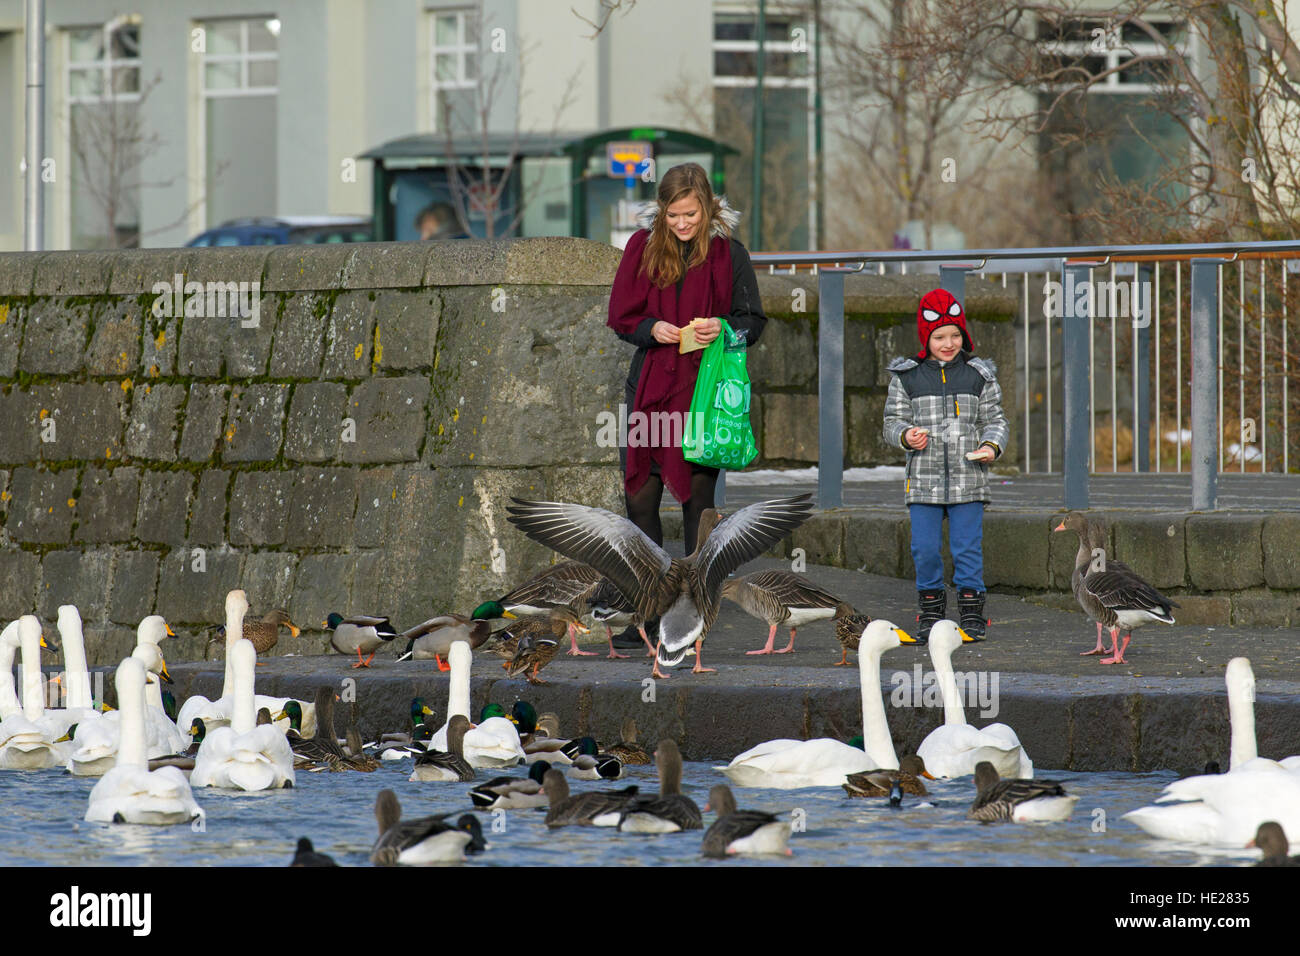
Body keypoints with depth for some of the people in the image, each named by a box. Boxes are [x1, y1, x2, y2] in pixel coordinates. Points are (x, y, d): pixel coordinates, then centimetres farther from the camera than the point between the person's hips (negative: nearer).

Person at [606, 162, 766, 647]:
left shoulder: (728, 253, 0)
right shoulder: (644, 246, 5)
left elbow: (752, 321, 4)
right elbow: (620, 315, 9)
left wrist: (722, 329, -17)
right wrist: (652, 329, -11)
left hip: (705, 389, -2)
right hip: (649, 385, 2)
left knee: (698, 498, 1)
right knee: (640, 498, -1)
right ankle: (649, 613, 7)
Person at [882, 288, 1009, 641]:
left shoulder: (979, 376, 6)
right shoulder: (907, 377, 4)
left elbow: (995, 420, 10)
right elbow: (893, 421, 7)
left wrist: (992, 446, -10)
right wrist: (906, 436, -15)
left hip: (968, 480, 0)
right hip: (923, 480, 0)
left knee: (968, 548, 0)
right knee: (925, 550, 1)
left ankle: (971, 612, 10)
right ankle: (930, 610, 15)